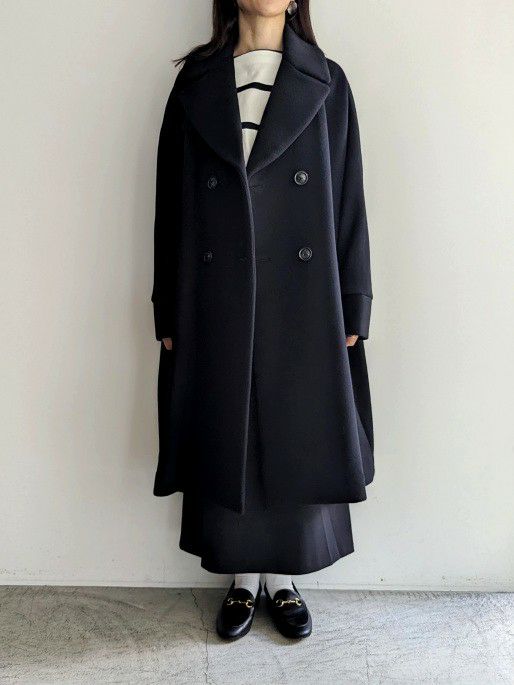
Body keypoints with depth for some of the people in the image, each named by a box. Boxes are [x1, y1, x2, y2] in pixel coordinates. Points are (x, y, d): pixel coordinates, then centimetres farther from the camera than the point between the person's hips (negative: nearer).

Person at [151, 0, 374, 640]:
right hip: (217, 309, 1)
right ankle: (242, 581, 30)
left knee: (296, 442, 8)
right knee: (226, 446, 9)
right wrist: (169, 313, 3)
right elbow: (171, 208, 6)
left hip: (302, 308, 0)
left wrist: (351, 311, -1)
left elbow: (348, 204, 4)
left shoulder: (327, 85, 6)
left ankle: (282, 581, 30)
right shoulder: (195, 84, 8)